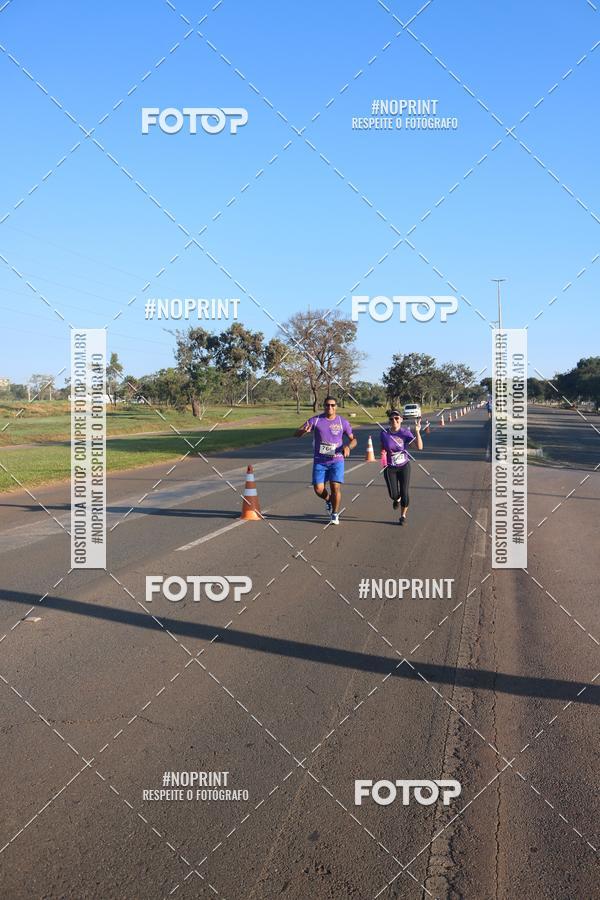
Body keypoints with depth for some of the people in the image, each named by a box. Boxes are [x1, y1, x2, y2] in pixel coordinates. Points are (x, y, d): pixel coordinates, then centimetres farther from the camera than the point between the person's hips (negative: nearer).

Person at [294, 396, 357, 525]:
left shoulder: (343, 422, 0)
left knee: (335, 487, -10)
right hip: (319, 461, 1)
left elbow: (353, 439, 8)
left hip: (337, 460, -1)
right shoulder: (315, 420, -3)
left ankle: (335, 514, 11)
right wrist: (304, 431, -31)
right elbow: (296, 434, -6)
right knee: (318, 489, -4)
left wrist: (348, 446, -16)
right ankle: (328, 500, 32)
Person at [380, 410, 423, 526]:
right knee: (393, 494, -1)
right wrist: (383, 452, -8)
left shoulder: (405, 432, -13)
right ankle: (397, 499, 39)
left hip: (404, 466, -1)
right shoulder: (384, 433, -8)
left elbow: (419, 447, -23)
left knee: (404, 493, 0)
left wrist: (417, 432, -33)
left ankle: (403, 516, 24)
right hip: (390, 468, 1)